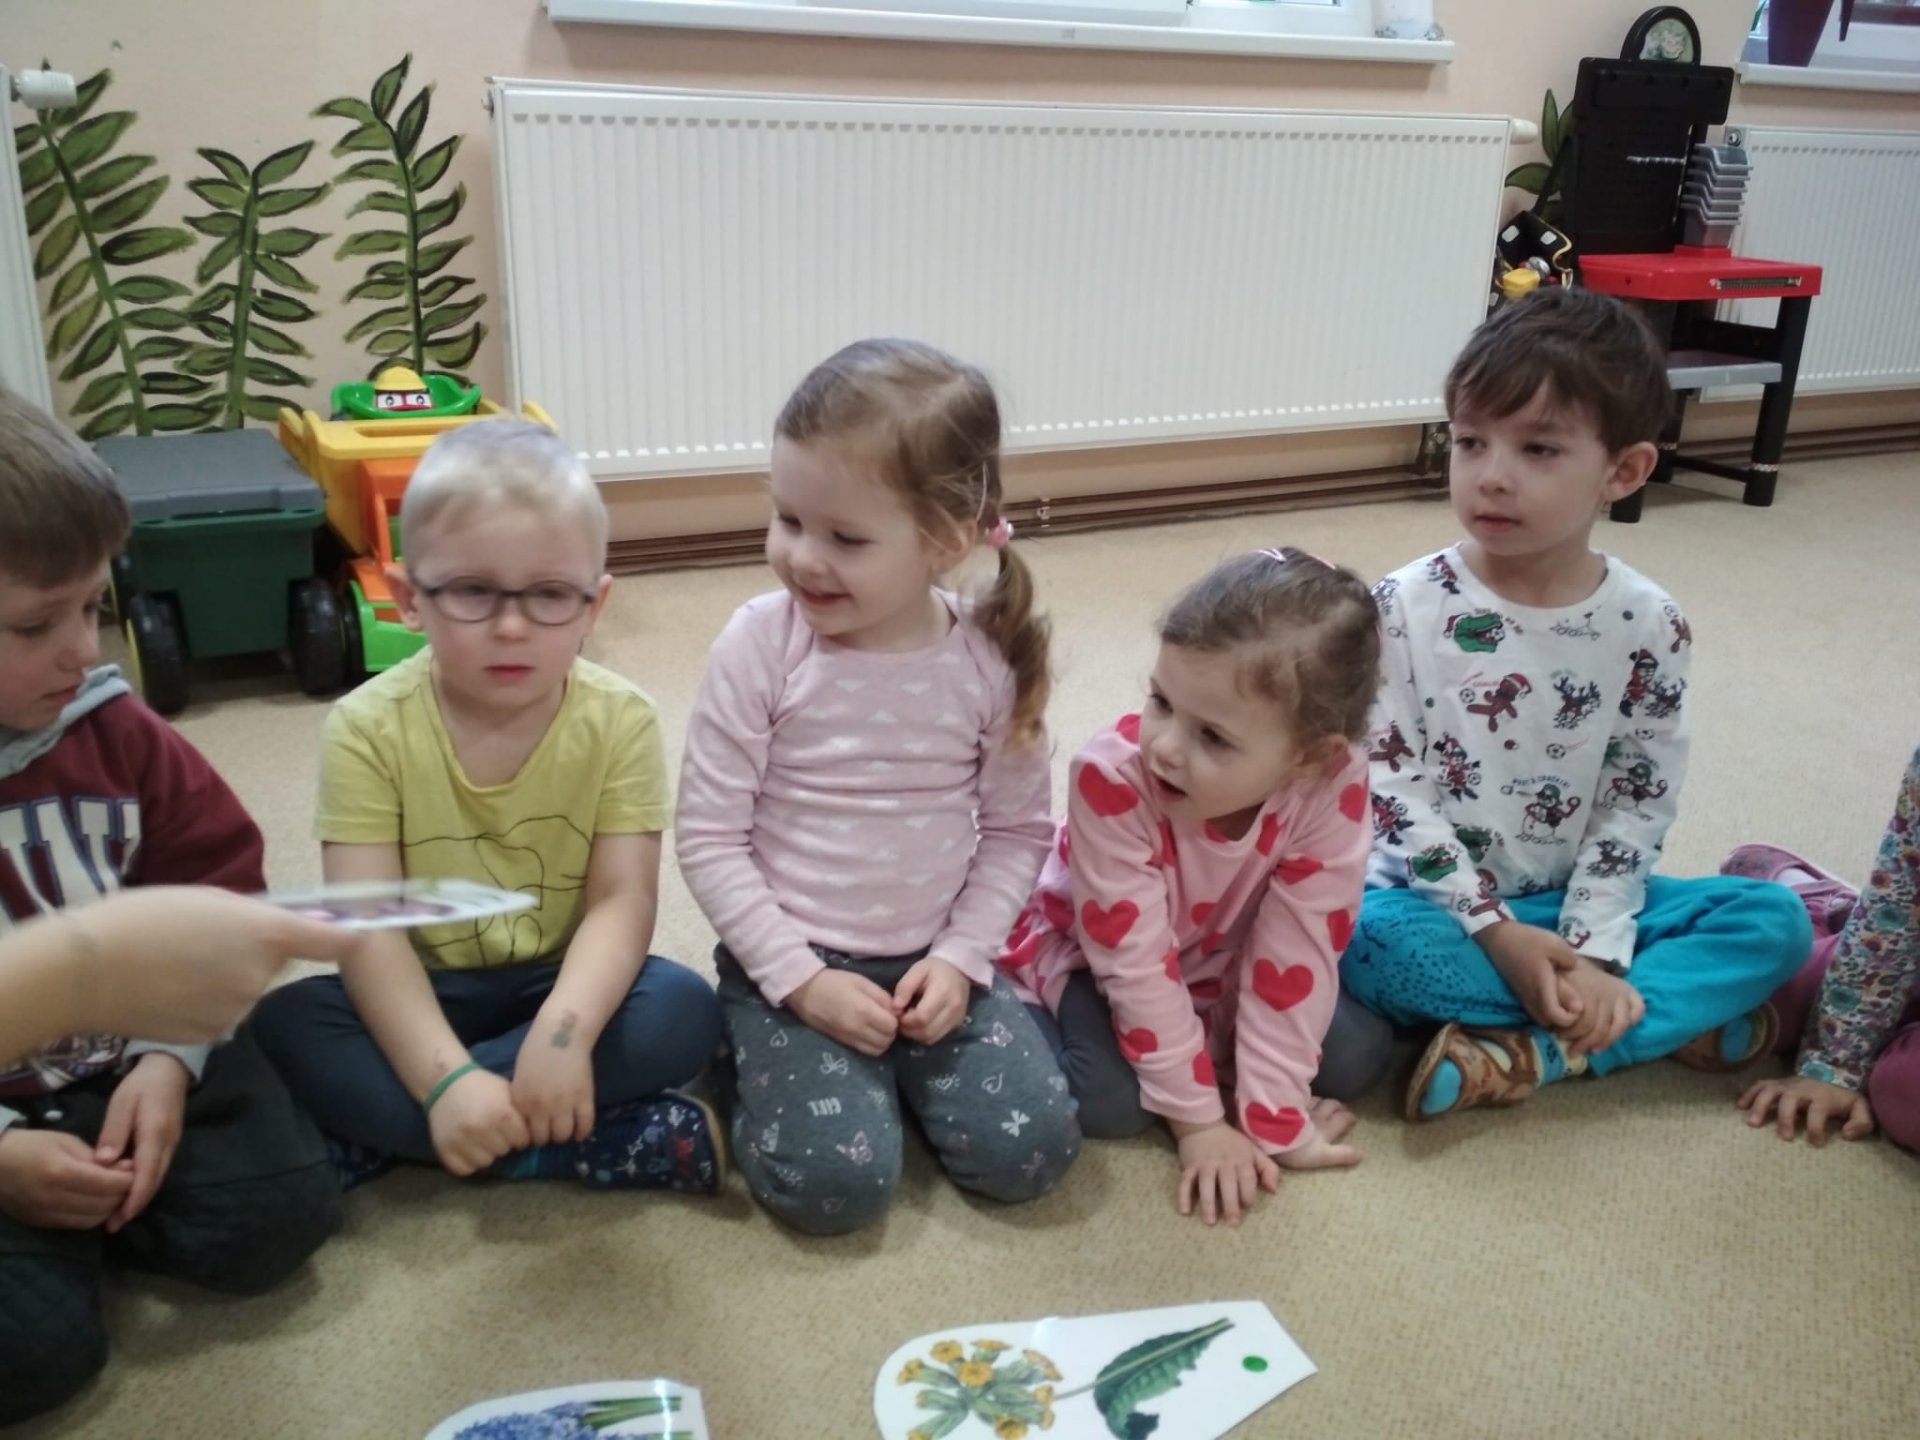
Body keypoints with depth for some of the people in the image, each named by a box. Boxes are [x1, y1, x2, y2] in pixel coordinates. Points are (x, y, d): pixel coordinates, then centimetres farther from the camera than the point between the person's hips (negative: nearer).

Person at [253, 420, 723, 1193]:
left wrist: (562, 1034, -36)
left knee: (683, 1011, -27)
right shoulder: (368, 729, -14)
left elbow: (621, 901, -18)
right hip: (428, 996, 0)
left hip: (559, 984, 0)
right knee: (283, 1028, -26)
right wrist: (446, 1079, -34)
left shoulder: (620, 720, -12)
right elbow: (370, 932, -20)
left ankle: (385, 1135, -21)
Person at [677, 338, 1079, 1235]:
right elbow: (709, 839, -11)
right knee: (834, 1182, -19)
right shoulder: (762, 643, -15)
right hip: (789, 963, -2)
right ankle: (756, 1059, 12)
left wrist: (962, 958, -10)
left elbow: (1016, 831, 2)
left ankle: (898, 1063, 18)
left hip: (934, 962, 3)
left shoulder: (990, 658, -8)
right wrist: (799, 981, -15)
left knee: (1028, 1153, -11)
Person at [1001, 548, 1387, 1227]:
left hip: (1220, 962, 3)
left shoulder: (1334, 786, -32)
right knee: (1110, 1096, -26)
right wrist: (1197, 1119, -24)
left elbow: (1298, 953, -23)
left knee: (1359, 1054, -8)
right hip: (1091, 952, -3)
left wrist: (1274, 1118, -21)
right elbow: (1136, 960, -30)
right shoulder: (1112, 776, -38)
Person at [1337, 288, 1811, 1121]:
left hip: (1576, 901, 3)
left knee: (1774, 923, -15)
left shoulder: (1649, 625, -5)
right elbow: (1390, 786, -14)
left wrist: (1591, 950, -16)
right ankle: (1669, 1017, -21)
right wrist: (1496, 931, -19)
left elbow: (1638, 803, -4)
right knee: (1366, 935, -35)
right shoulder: (1405, 608, -12)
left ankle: (1534, 1052, -24)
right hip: (1439, 898, -2)